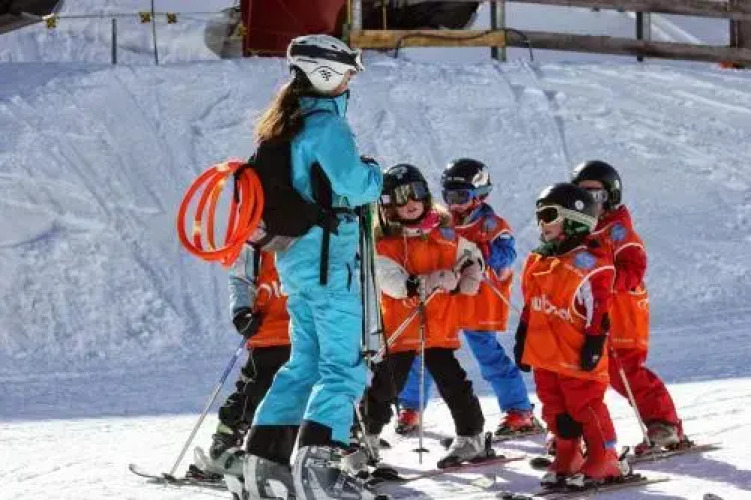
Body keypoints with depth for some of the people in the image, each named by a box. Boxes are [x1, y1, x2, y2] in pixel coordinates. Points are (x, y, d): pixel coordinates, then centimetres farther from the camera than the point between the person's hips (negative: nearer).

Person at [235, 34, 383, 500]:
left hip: (294, 256, 9)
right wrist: (373, 173, -1)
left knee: (305, 361, 15)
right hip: (328, 257, -9)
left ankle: (265, 458, 12)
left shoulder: (281, 126, 14)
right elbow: (355, 185, -20)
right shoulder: (326, 125, -14)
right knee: (344, 364, -10)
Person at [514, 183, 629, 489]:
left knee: (586, 407, -4)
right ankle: (567, 459, 22)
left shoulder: (589, 264, -14)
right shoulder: (538, 262, 12)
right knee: (556, 411, 12)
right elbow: (529, 308, 19)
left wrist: (594, 345, -17)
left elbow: (599, 312, -15)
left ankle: (604, 460, 4)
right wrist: (522, 341, 19)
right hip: (545, 354, 8)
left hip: (576, 358, -8)